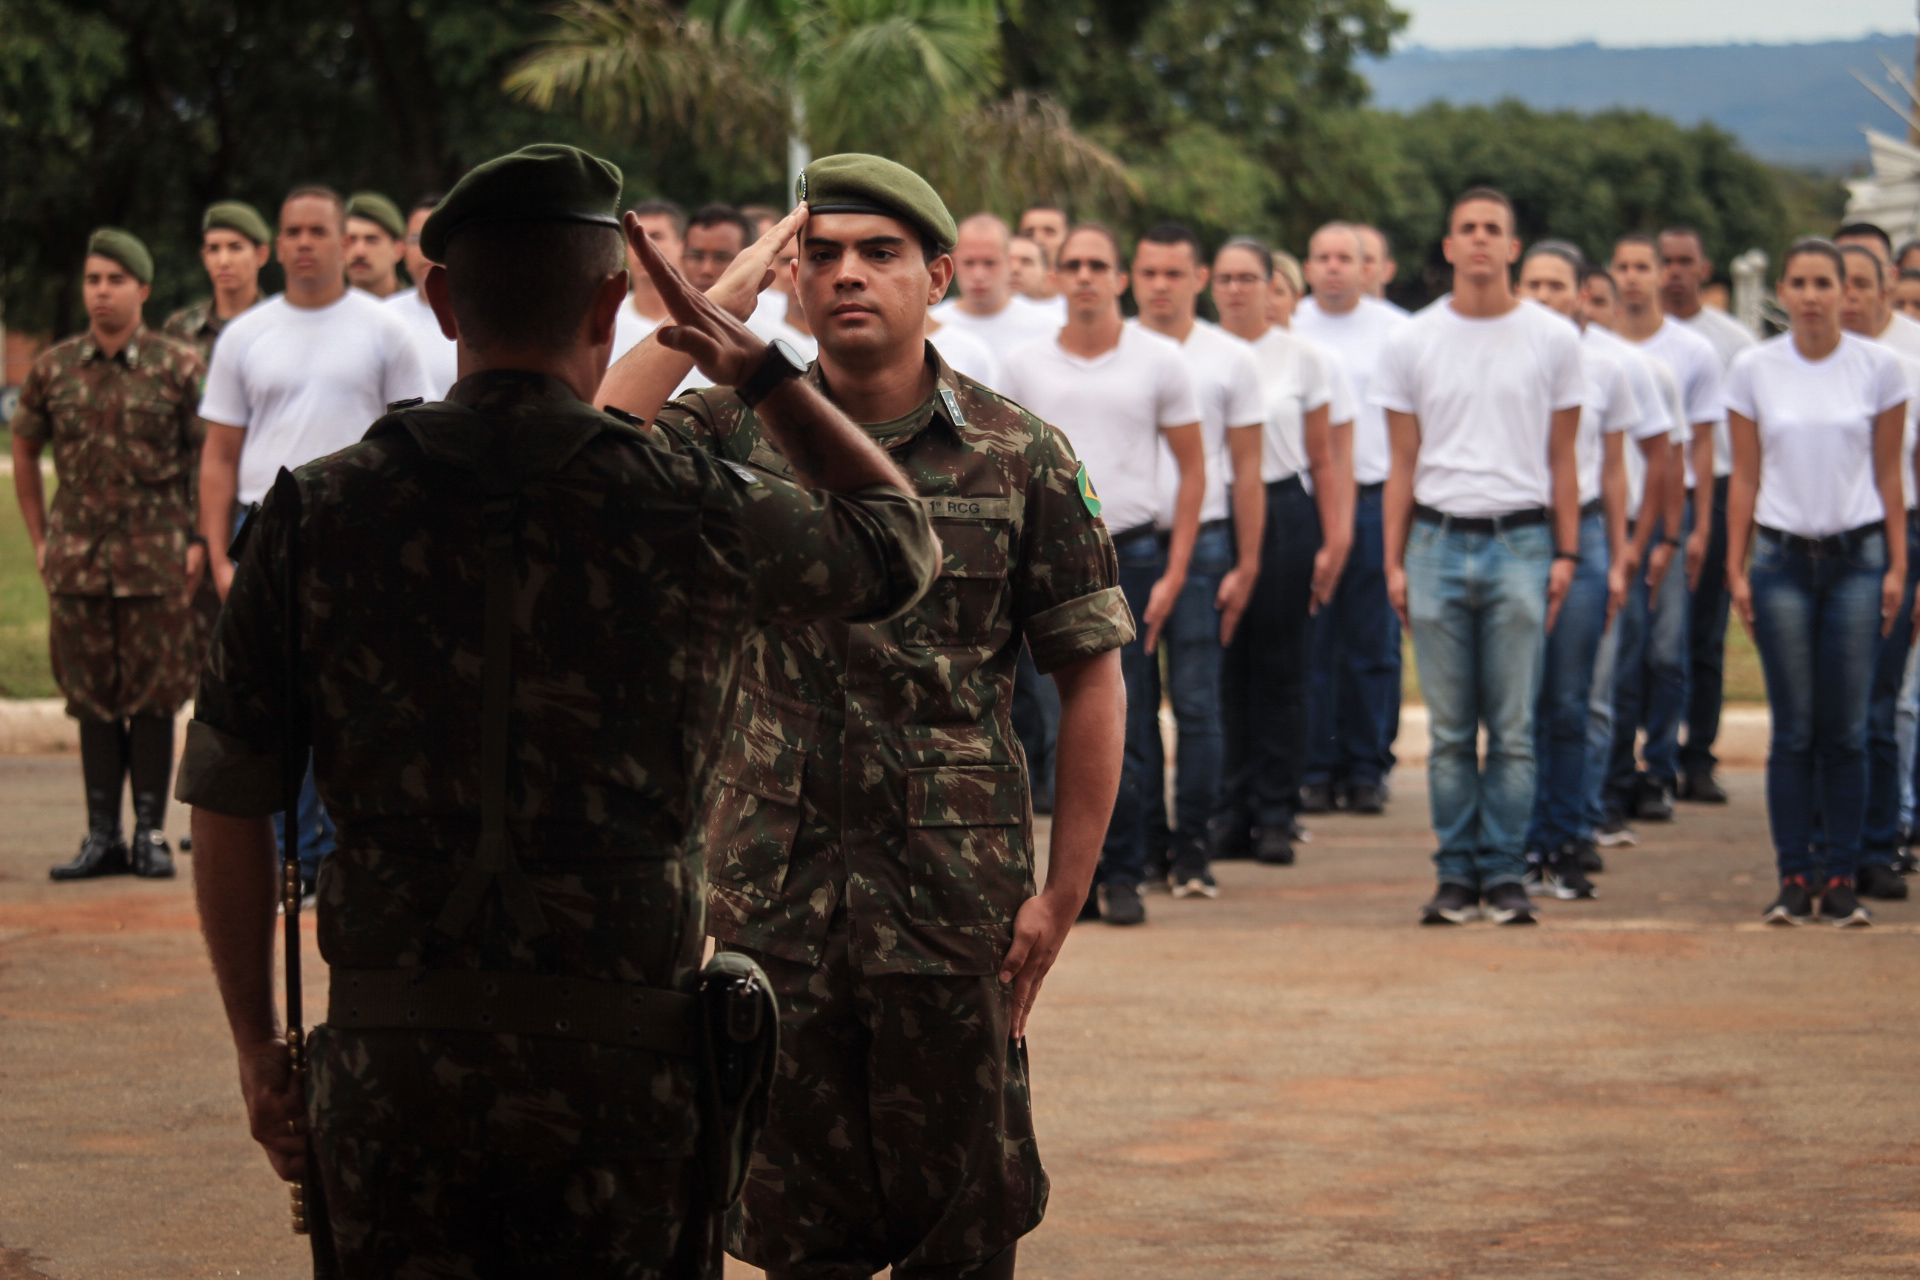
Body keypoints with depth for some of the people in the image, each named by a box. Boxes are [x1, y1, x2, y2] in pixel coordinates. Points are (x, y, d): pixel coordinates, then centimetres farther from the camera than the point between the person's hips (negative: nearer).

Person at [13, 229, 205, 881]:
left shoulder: (179, 366, -2)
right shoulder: (52, 368, 6)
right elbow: (23, 451, 17)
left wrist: (202, 542, -5)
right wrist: (39, 539, 11)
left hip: (157, 560, -3)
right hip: (77, 559, 3)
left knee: (153, 698, 1)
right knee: (93, 698, 7)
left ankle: (150, 831, 10)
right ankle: (101, 835, 13)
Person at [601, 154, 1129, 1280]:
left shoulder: (1022, 458, 0)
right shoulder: (740, 434, 2)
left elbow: (1092, 679, 1)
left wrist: (1063, 893, -4)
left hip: (954, 896, -1)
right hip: (776, 891, 1)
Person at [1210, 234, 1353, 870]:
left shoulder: (1305, 359, 5)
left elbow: (1325, 458, 6)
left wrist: (1334, 538, -1)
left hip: (1284, 514, -1)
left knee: (1279, 667, 0)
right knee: (1224, 665, 0)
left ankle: (1274, 815, 4)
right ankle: (1231, 811, 6)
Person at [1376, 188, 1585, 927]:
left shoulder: (1552, 339, 6)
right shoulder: (1412, 344, 8)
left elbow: (1562, 459, 8)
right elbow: (1402, 465, 10)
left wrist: (1565, 554, 2)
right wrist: (1393, 562, 5)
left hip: (1520, 541, -1)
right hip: (1438, 541, 1)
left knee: (1513, 727, -2)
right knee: (1449, 728, 2)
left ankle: (1504, 874, 3)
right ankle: (1456, 874, 8)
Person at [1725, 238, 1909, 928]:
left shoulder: (1878, 367, 1)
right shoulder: (1754, 369, 2)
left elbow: (1888, 474, 5)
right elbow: (1745, 478, 6)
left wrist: (1897, 565, 2)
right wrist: (1736, 568, 2)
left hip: (1857, 558, 0)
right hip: (1782, 558, 0)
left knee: (1846, 729, -2)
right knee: (1794, 729, -1)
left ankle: (1840, 878, 4)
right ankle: (1793, 878, 4)